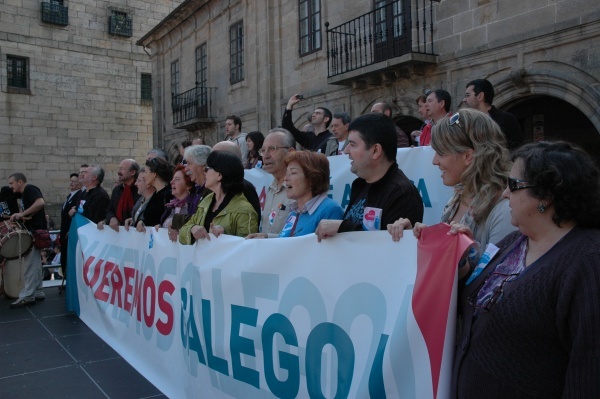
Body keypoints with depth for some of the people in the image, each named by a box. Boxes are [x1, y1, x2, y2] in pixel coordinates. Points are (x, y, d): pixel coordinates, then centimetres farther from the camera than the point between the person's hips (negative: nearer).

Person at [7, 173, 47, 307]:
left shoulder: (29, 189, -11)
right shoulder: (24, 193, 19)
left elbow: (41, 202, -28)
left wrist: (22, 214, -24)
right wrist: (21, 217, -2)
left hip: (35, 231, -11)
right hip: (33, 231, 11)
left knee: (29, 264, -8)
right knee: (34, 264, 13)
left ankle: (27, 296, -4)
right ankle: (38, 293, 19)